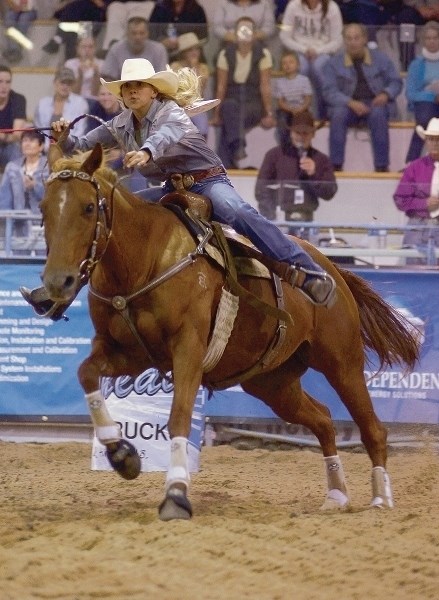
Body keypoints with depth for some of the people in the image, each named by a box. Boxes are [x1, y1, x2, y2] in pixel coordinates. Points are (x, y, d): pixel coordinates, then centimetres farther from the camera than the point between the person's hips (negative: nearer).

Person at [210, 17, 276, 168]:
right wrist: (217, 114, -1)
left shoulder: (262, 54, -1)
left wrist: (269, 114, -9)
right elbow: (221, 86, 2)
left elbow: (265, 87, -5)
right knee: (230, 106, -35)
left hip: (254, 104, -1)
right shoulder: (226, 54, 3)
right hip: (232, 100, 1)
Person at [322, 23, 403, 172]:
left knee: (378, 114, -35)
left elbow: (396, 82, 11)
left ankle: (381, 166, -33)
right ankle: (335, 165, -31)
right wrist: (350, 103, -20)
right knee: (339, 114, -34)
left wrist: (386, 94, -12)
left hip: (374, 104, 0)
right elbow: (329, 91, -3)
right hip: (347, 105, 0)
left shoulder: (381, 59, 8)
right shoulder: (334, 63, 5)